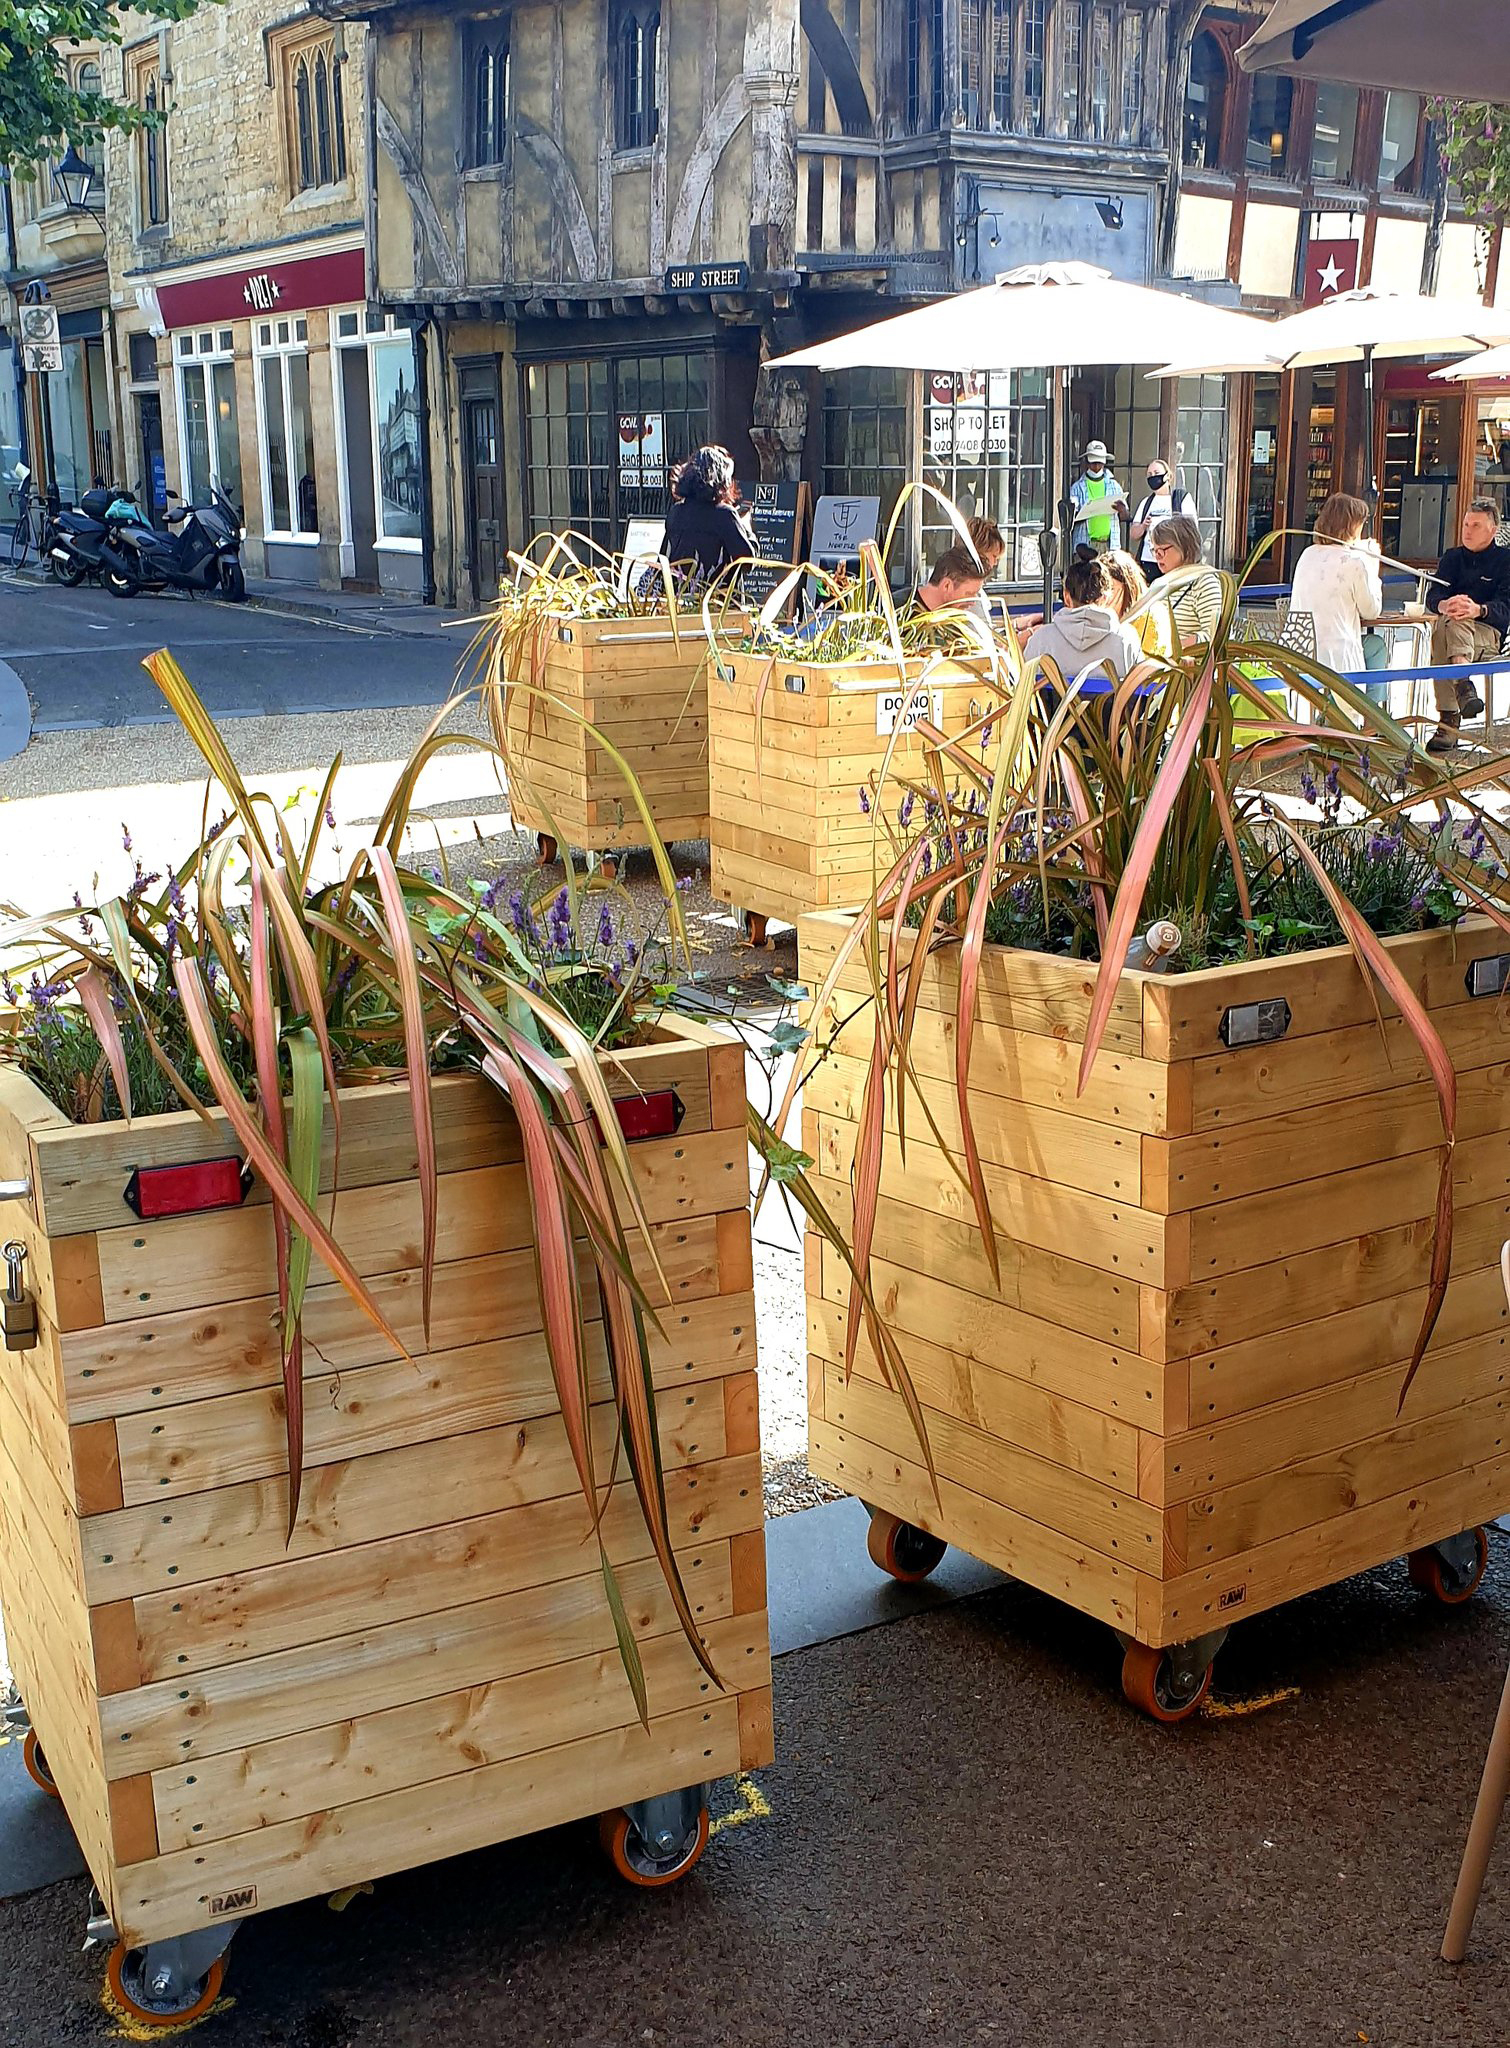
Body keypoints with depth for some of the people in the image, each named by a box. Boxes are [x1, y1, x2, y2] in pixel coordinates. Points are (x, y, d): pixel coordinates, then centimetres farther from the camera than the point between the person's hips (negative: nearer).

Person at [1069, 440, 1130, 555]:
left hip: (1109, 543, 2)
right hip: (1085, 543, -2)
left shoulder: (1114, 486, 15)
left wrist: (1122, 510, -11)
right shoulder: (1078, 487, 7)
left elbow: (1125, 518, 14)